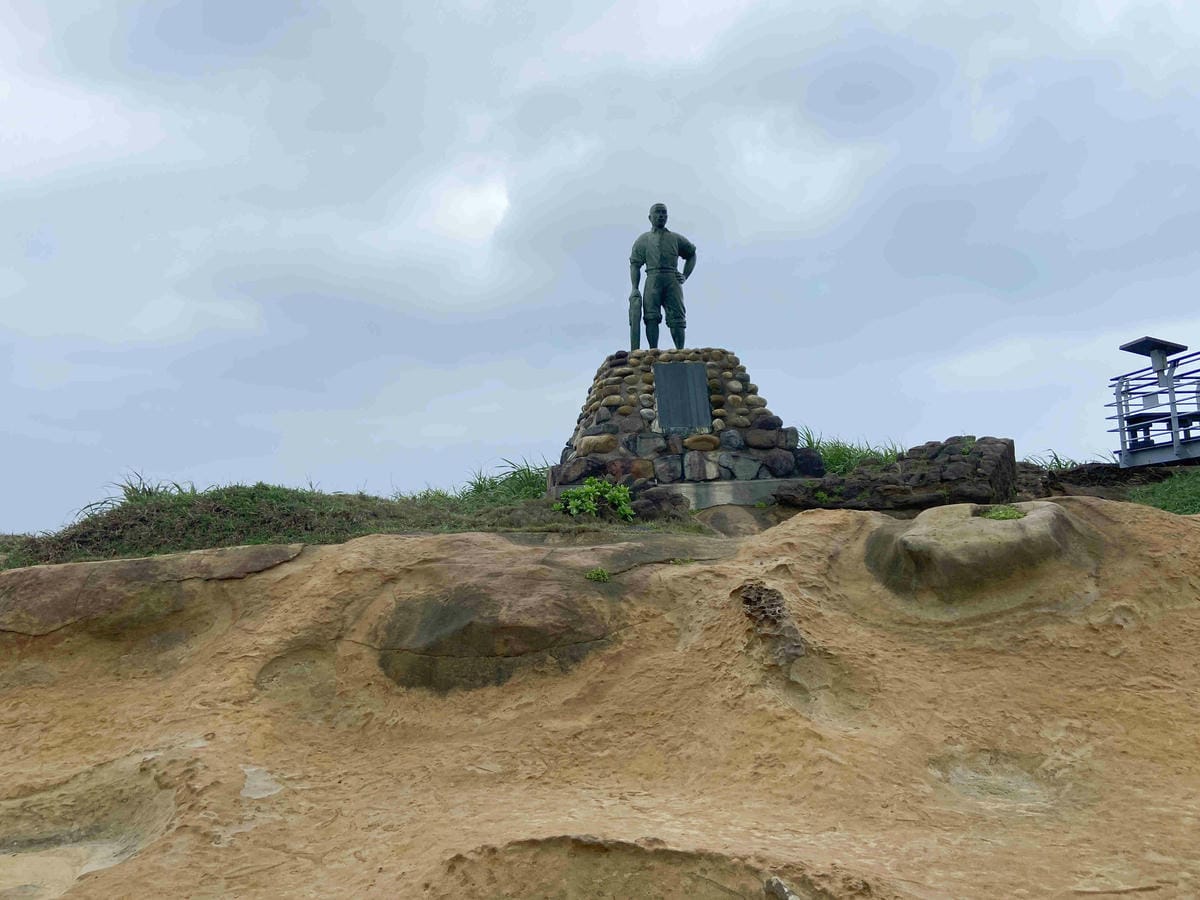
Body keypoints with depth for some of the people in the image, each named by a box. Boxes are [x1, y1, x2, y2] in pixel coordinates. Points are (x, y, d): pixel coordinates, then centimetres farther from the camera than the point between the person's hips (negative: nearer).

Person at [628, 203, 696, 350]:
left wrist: (685, 276, 14)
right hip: (653, 279, -1)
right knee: (651, 317, -13)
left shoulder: (676, 239, 20)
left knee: (677, 318, -8)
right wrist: (635, 289, -5)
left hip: (672, 281, 1)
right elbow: (635, 265, 9)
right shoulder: (643, 240, 16)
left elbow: (692, 255, 31)